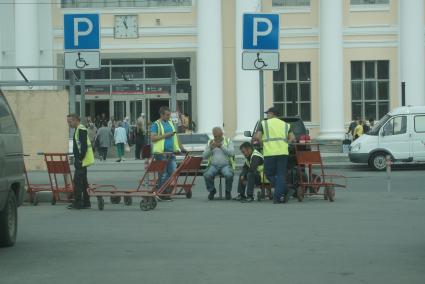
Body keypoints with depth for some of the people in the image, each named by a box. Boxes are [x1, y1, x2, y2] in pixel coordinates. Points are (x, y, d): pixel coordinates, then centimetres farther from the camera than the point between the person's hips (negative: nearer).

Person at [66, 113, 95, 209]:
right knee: (83, 181, 13)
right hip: (81, 161, 11)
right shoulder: (78, 129, 17)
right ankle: (86, 202, 18)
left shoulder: (81, 129, -15)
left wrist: (80, 159, -21)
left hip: (81, 161, -11)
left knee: (77, 181, -9)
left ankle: (77, 203, -8)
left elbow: (84, 146, -22)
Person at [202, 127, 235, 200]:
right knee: (207, 175, -31)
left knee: (229, 175, -35)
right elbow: (204, 156, 6)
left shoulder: (228, 141, 10)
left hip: (226, 165, -2)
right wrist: (211, 148, -10)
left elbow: (232, 153, -7)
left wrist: (221, 146, -16)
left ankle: (228, 191, -6)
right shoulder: (210, 143, 16)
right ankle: (212, 191, -2)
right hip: (213, 165, 2)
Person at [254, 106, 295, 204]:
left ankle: (283, 192, -10)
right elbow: (292, 138, 7)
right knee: (281, 175, 5)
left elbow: (257, 137, -3)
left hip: (270, 153, -3)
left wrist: (262, 141, 17)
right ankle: (278, 196, -4)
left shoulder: (264, 123, 6)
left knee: (269, 174, 7)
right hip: (283, 152, 3)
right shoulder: (285, 124, 16)